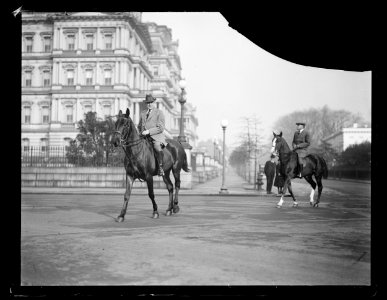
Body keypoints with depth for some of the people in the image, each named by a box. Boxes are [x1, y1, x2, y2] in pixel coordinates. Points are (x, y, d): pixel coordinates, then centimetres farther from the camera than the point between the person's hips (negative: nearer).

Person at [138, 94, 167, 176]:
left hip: (156, 137, -6)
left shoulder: (159, 112, 3)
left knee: (158, 148, -34)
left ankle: (160, 168, -27)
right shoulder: (142, 113, 21)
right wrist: (141, 132, 10)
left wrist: (148, 131, -15)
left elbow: (161, 128, -6)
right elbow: (139, 126, 32)